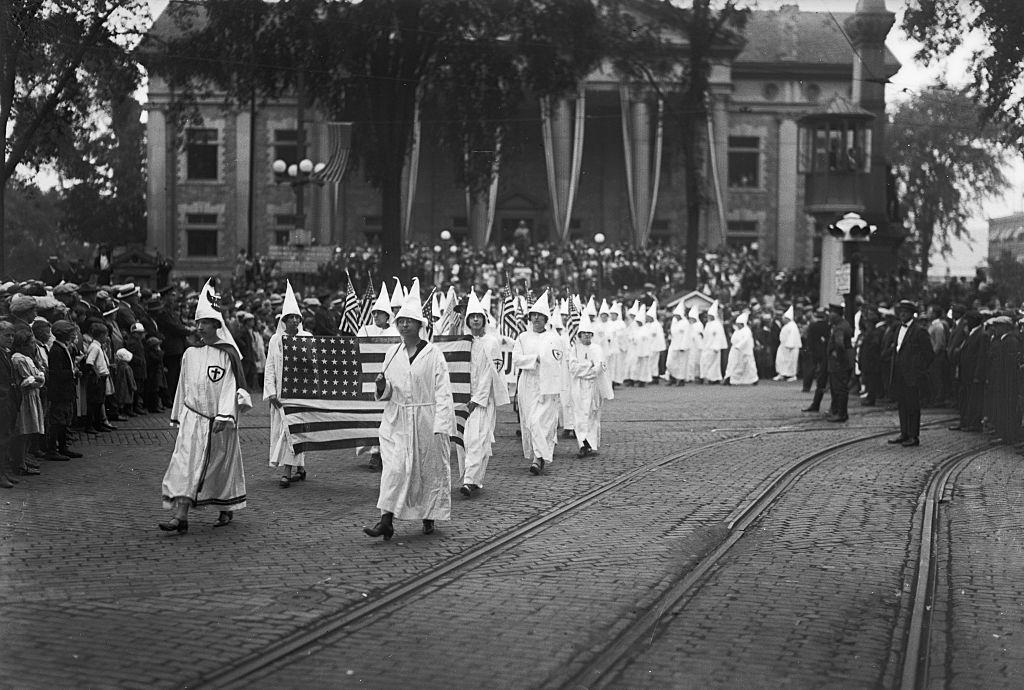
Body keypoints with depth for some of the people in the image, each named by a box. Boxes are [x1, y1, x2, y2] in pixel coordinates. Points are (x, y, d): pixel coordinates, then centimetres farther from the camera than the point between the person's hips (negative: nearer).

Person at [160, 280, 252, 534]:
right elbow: (183, 386, 16)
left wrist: (224, 415, -22)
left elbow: (231, 386, -12)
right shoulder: (190, 354, 9)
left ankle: (227, 510, 27)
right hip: (193, 417, 3)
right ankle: (180, 516, -15)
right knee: (185, 464, -9)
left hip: (219, 421, -3)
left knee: (222, 464, 7)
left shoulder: (228, 354, -6)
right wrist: (178, 416, 17)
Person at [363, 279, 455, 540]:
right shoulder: (392, 353, 8)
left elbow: (442, 392, -8)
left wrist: (440, 425, -15)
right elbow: (387, 393, 15)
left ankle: (429, 517, 22)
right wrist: (381, 386, -9)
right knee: (394, 469, -6)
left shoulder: (433, 354, -5)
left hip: (426, 420, -3)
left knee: (430, 468, 6)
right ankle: (386, 521, -10)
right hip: (397, 420, 3)